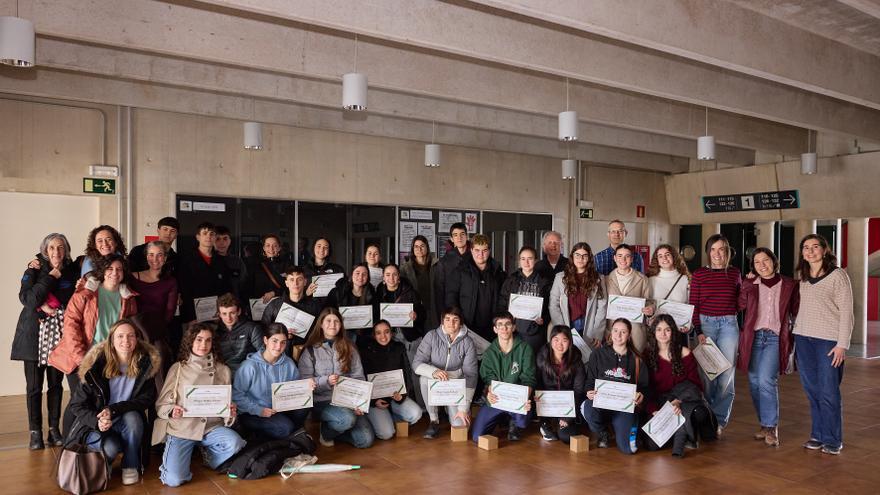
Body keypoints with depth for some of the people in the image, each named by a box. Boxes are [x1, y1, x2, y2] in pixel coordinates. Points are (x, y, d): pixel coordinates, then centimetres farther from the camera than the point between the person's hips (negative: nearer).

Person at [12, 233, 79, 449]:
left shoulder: (72, 271, 6)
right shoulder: (34, 270, 2)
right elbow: (26, 298, -12)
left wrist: (45, 306, -6)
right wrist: (50, 277, -13)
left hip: (60, 334, 2)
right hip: (35, 334, -1)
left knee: (56, 384, 6)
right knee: (34, 386, -1)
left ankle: (54, 429, 14)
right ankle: (35, 432, 7)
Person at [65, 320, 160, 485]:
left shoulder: (147, 363, -10)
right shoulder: (97, 365, -13)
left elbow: (147, 399, -12)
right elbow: (76, 405, -8)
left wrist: (113, 410, -27)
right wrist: (97, 421, -27)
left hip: (129, 424, 1)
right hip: (94, 426, -1)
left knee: (132, 416, -33)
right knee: (112, 447, -32)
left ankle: (131, 465, -8)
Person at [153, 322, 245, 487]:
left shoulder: (223, 370, 10)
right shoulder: (178, 368, 5)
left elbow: (228, 404, 12)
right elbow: (161, 404, 5)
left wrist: (231, 413, -12)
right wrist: (171, 411, -18)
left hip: (212, 427, 2)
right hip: (181, 428, -1)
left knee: (235, 443, -31)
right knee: (174, 479, -21)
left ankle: (210, 457, 5)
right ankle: (174, 458, 16)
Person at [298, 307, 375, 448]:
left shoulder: (349, 348, 12)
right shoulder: (310, 351, 3)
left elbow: (359, 378, 7)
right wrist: (326, 381, -21)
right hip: (322, 401, -3)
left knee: (366, 440, -14)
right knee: (348, 419, -34)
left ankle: (335, 429, 13)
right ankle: (326, 431, 0)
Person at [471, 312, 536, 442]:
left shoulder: (524, 349, -2)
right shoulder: (490, 352, 4)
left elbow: (528, 379, -7)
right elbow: (489, 379, -5)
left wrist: (525, 399, -28)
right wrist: (490, 394, -30)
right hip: (495, 400, 2)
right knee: (477, 437, -12)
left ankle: (517, 425, 5)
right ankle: (502, 418, 22)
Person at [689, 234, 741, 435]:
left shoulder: (734, 273, 7)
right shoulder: (699, 274, 2)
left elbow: (740, 304, 15)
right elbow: (693, 305, 0)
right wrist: (698, 332, -5)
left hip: (729, 324, 1)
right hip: (705, 323, -1)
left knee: (726, 374, -2)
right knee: (707, 372, 2)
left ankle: (719, 419, 8)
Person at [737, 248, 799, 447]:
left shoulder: (789, 285, 6)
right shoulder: (750, 285, 9)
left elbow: (797, 312, 9)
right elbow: (740, 305, -4)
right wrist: (748, 284, -4)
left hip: (776, 338, -3)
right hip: (754, 338, 3)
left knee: (766, 380, -17)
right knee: (754, 383, 5)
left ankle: (771, 427, -6)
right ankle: (766, 424, 20)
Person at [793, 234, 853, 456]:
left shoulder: (837, 275, -5)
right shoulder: (802, 276, 11)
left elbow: (846, 312, -7)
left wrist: (842, 344, -11)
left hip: (829, 340, -5)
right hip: (803, 338, 5)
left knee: (828, 392, -3)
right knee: (812, 390, 9)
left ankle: (832, 439, 9)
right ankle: (818, 435, 19)